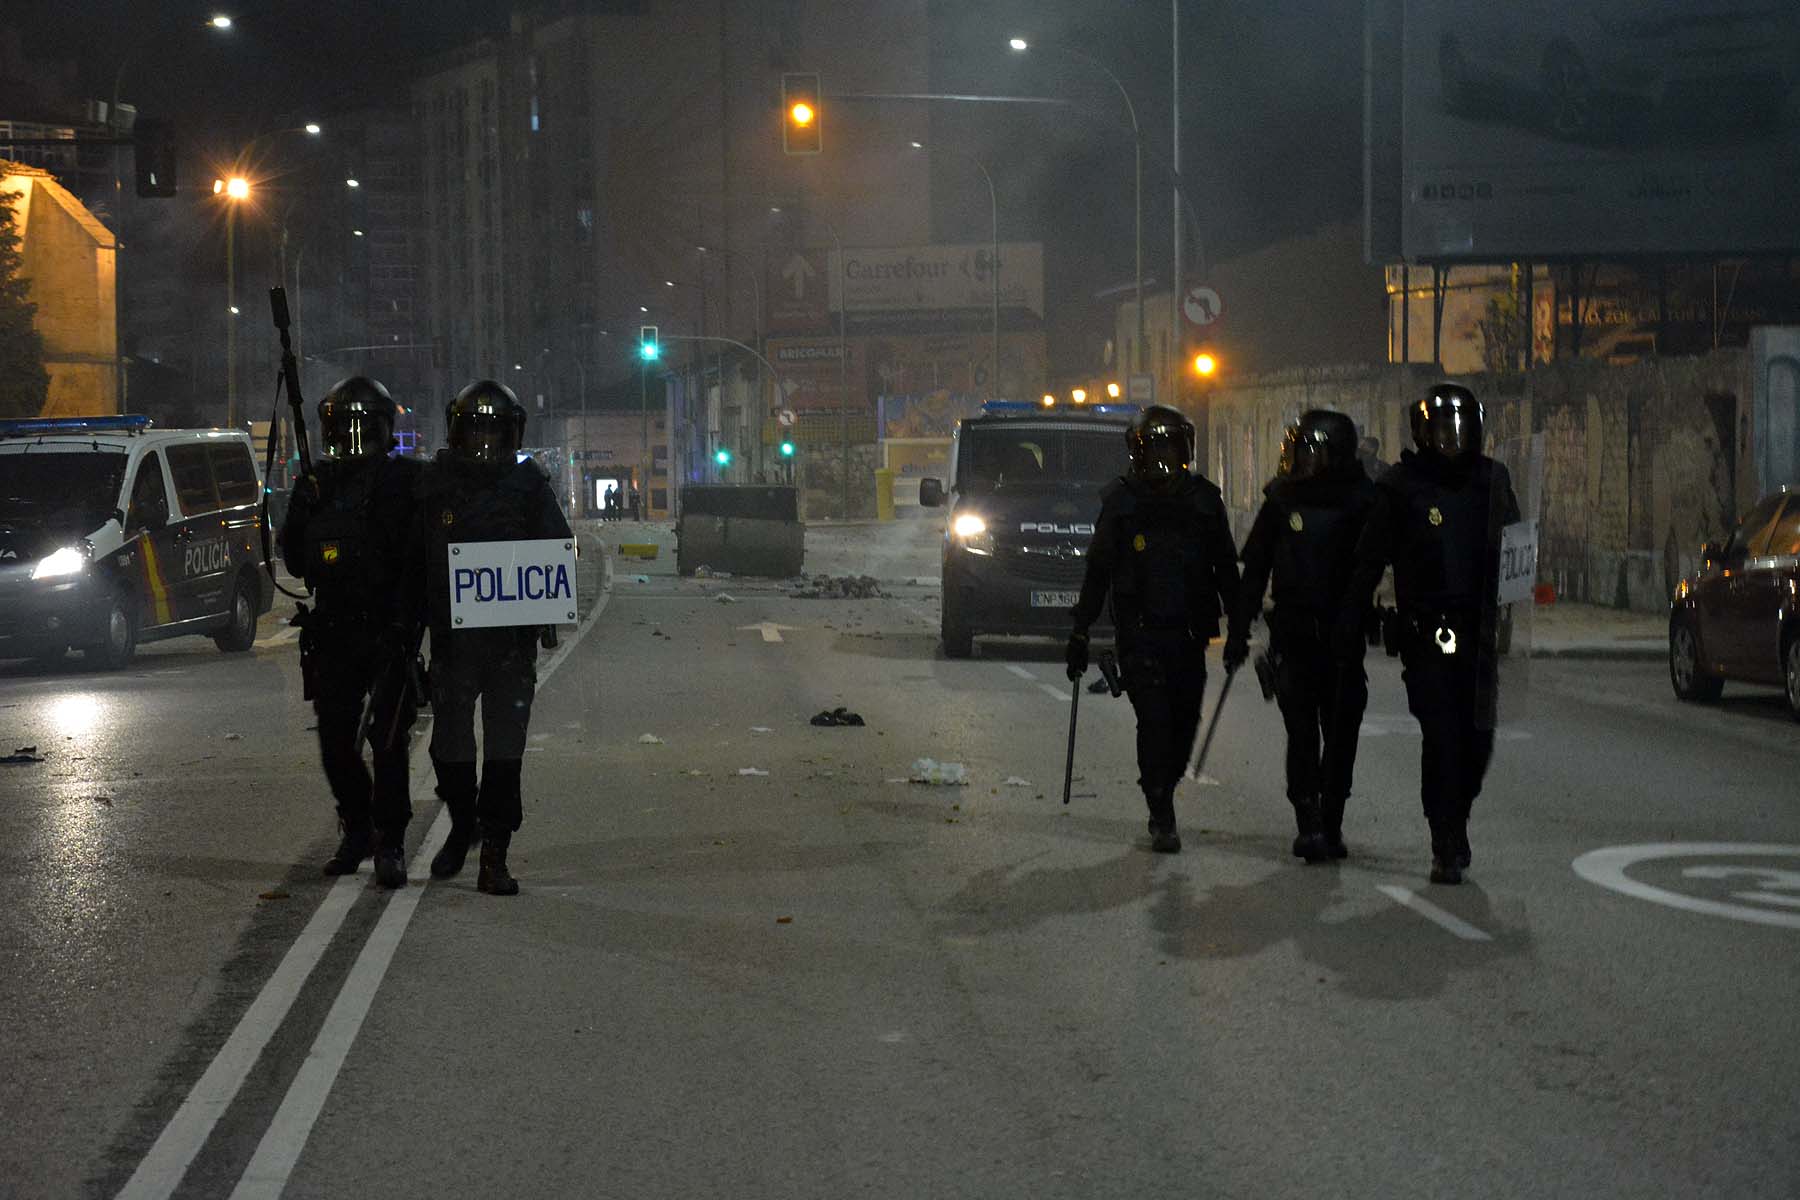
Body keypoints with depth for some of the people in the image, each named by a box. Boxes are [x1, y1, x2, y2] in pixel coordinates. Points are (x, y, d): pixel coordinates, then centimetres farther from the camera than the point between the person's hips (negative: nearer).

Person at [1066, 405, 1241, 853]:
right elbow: (1098, 571, 4)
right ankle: (1162, 819, -9)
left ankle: (1161, 796, 26)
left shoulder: (1204, 500, 7)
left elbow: (1225, 568, 13)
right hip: (1139, 632, -3)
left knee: (1184, 720, 5)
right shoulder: (1121, 501, 1)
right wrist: (1080, 631, 1)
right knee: (1154, 719, -12)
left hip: (1189, 631, 3)